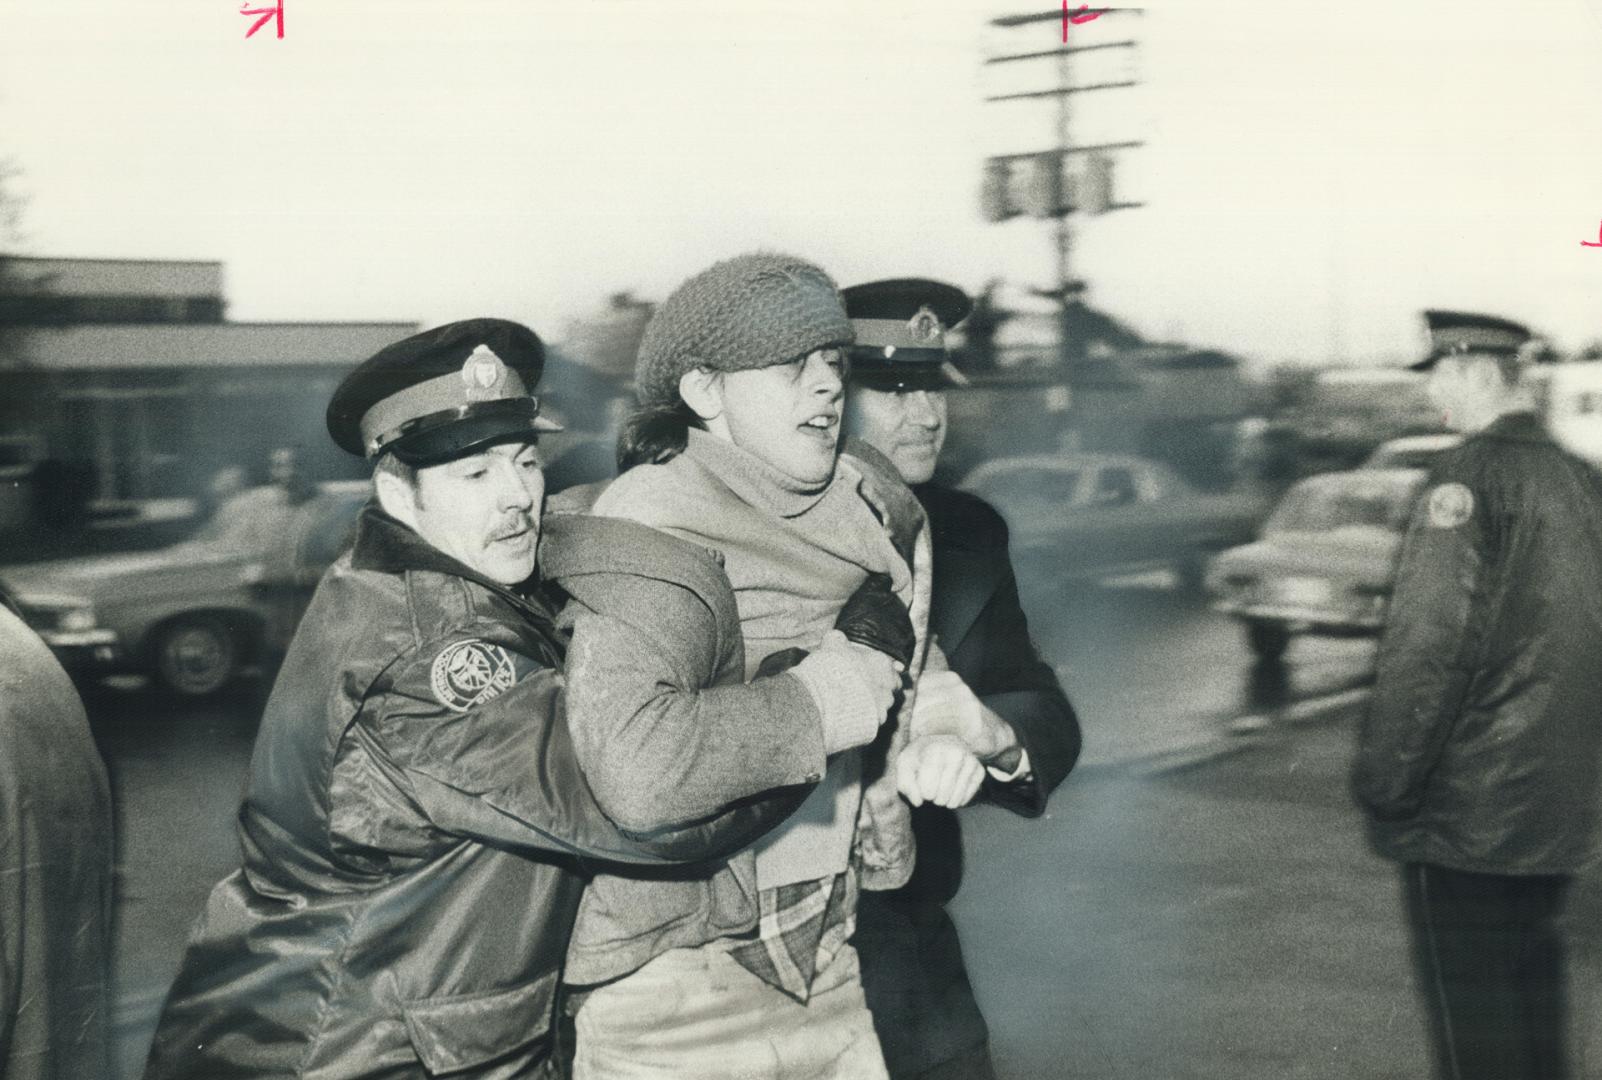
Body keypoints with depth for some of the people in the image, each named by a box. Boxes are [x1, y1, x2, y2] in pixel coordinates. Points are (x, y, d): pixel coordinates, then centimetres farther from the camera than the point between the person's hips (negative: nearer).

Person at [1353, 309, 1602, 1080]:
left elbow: (1427, 643, -21)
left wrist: (1381, 780, -13)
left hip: (1465, 807, -8)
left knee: (1470, 1015, 1)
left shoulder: (1468, 474, -16)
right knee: (1531, 985, 20)